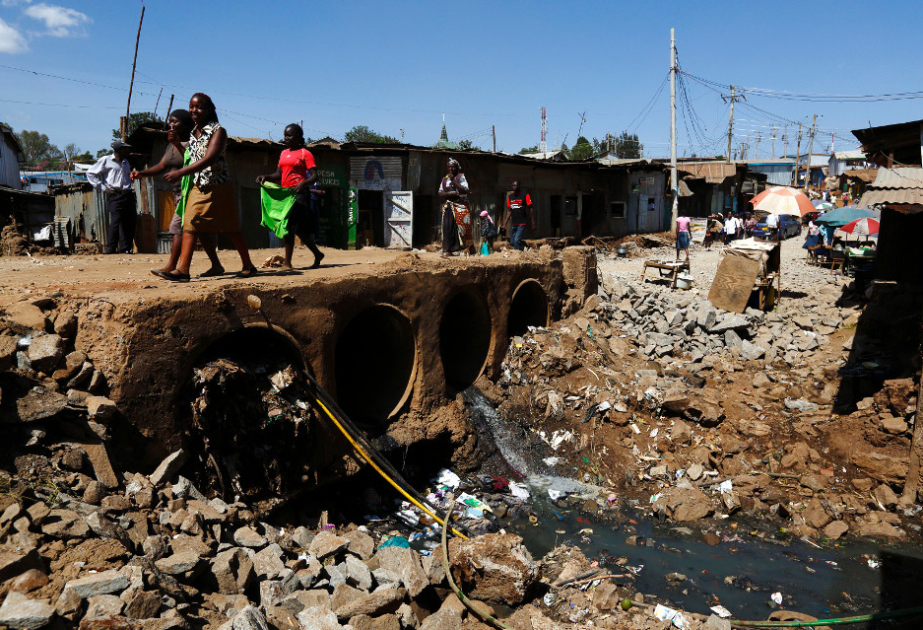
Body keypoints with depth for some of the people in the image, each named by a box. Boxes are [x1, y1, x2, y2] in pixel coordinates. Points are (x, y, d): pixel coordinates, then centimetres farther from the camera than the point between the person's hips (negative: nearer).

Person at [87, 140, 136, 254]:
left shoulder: (125, 162, 25)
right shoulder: (106, 160, 4)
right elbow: (90, 173, 3)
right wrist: (103, 188, -5)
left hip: (128, 195, 6)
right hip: (115, 196, -6)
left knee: (130, 222, 0)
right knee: (115, 221, -14)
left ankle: (126, 249, 5)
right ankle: (110, 249, -10)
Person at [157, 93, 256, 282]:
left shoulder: (218, 131, -12)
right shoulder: (193, 133, 10)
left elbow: (209, 159, -25)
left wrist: (180, 172, -31)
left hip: (219, 187, -6)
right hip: (198, 188, 6)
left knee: (231, 229, 3)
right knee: (190, 225, -6)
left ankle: (248, 265, 19)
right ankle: (182, 270, -10)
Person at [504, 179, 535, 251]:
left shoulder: (525, 196, -2)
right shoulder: (510, 196, 13)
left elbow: (530, 210, -1)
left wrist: (532, 224, -5)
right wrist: (505, 223, 12)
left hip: (521, 224, -6)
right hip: (513, 224, 6)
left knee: (517, 240, -19)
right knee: (512, 242, 7)